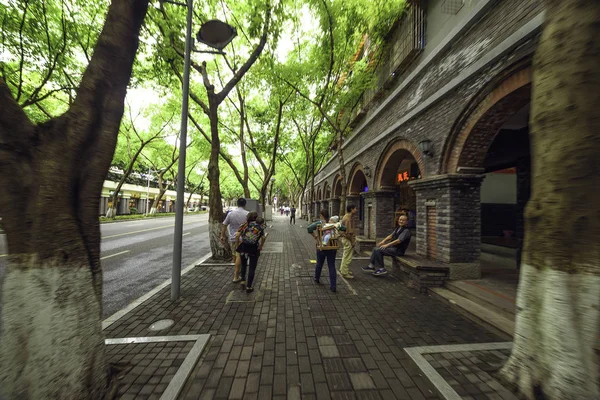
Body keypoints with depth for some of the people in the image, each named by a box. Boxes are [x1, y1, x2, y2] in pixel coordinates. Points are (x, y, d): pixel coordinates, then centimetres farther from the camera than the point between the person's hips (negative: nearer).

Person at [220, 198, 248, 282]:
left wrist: (222, 236, 9)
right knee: (239, 256, 3)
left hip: (233, 238, 3)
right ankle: (236, 277, 7)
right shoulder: (248, 214, -10)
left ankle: (236, 270, 40)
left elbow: (224, 226, 0)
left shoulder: (230, 213, -4)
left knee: (234, 255, 21)